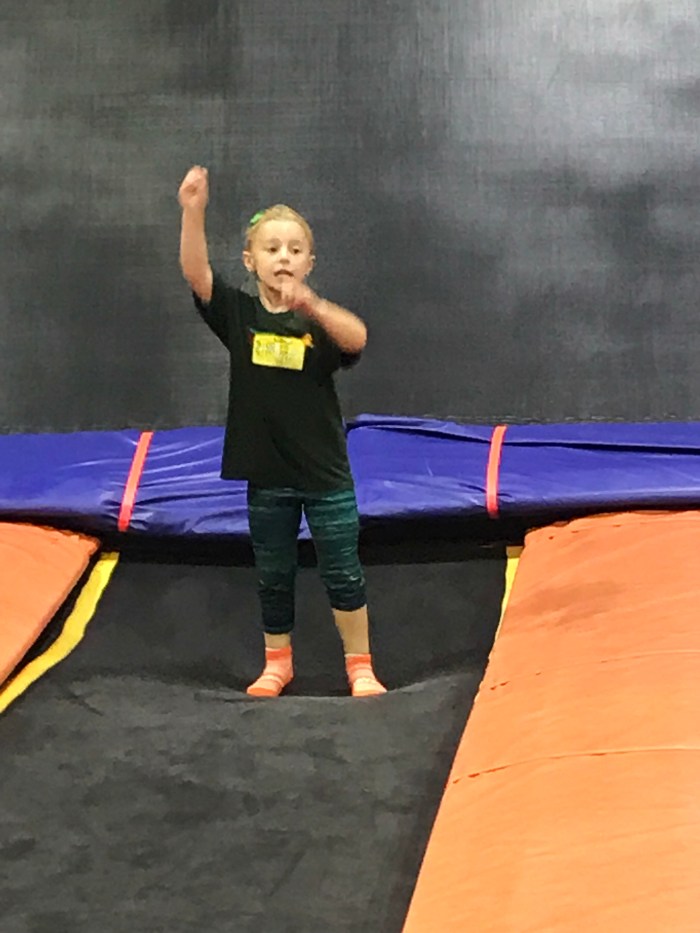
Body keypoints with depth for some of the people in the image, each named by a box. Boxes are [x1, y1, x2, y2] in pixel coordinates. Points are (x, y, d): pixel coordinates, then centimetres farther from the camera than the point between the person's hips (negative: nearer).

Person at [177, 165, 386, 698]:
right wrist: (193, 211, -34)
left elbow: (358, 339, -29)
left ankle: (360, 666, 24)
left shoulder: (320, 318, -7)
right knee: (273, 576, 16)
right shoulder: (239, 314, -4)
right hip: (266, 474, 2)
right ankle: (277, 663, 34)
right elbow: (196, 272, -19)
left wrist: (312, 304, -46)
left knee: (343, 574, 7)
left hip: (326, 474, -1)